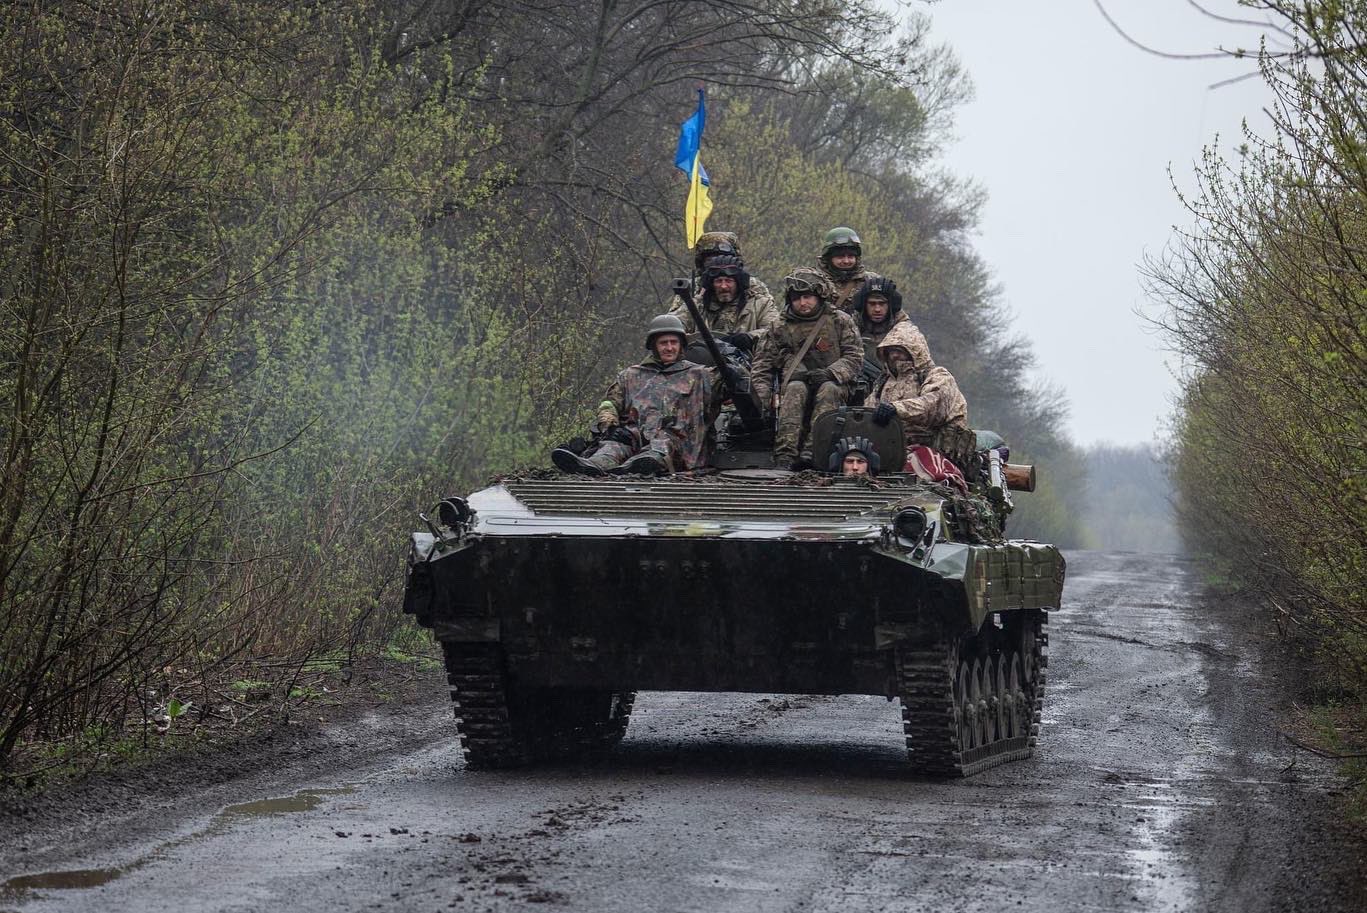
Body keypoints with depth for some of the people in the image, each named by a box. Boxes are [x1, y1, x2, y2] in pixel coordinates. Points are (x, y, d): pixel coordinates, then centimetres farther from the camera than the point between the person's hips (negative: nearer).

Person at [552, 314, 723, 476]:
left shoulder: (698, 375, 23)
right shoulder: (631, 375, 28)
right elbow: (609, 403, 20)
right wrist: (609, 426, -1)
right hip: (635, 437, 3)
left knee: (660, 449, -39)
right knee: (615, 446, -32)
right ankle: (591, 465, -64)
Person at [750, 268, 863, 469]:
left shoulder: (840, 321, 7)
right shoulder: (781, 329, 10)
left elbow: (854, 357, -1)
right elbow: (760, 366, 8)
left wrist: (829, 373, -19)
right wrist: (764, 398, -8)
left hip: (834, 385, -1)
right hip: (796, 383, 1)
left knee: (828, 389, -34)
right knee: (796, 388, -33)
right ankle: (785, 454, -43)